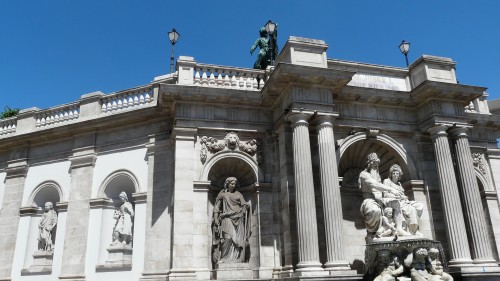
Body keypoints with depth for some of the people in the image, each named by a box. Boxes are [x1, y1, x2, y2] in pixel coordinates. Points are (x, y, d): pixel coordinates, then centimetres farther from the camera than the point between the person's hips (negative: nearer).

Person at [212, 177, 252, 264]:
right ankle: (224, 258, -13)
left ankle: (237, 259, 0)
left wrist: (247, 205, -14)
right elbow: (217, 207, 4)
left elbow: (244, 205, 8)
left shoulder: (238, 194, 14)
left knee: (238, 240, -4)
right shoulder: (222, 194, 8)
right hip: (227, 219, -3)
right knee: (228, 238, -18)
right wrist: (216, 219, -5)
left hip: (238, 220, 3)